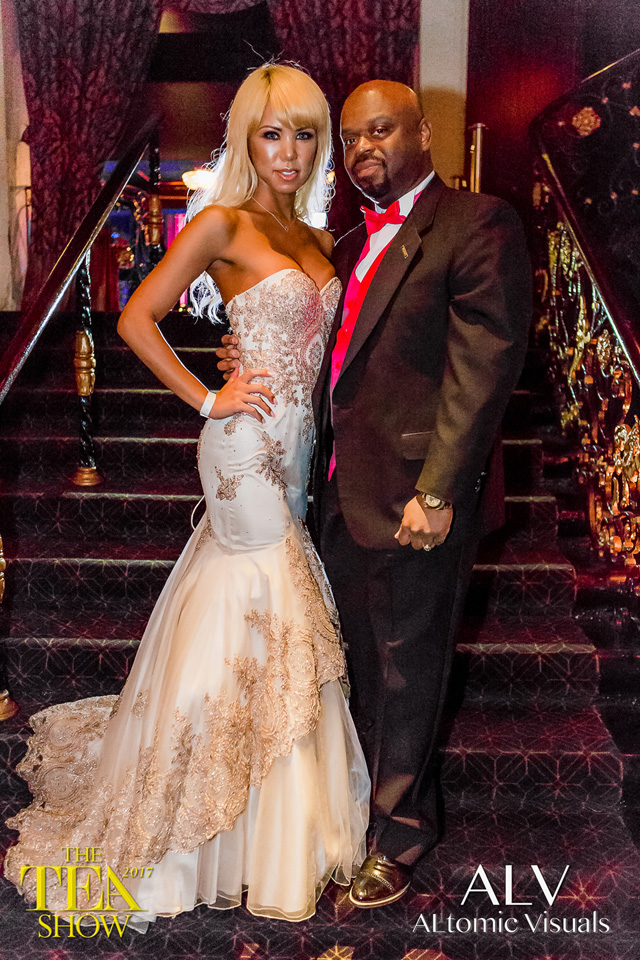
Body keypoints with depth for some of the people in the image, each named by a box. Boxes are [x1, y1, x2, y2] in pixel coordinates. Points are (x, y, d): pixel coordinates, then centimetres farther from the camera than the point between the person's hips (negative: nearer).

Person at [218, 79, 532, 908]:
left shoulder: (477, 225, -9)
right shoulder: (353, 247, 16)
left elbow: (483, 366, -17)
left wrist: (437, 491, -21)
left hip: (413, 498, -7)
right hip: (344, 495, 8)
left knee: (406, 667, 8)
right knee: (366, 662, 19)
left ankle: (401, 828, 28)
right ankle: (380, 793, 40)